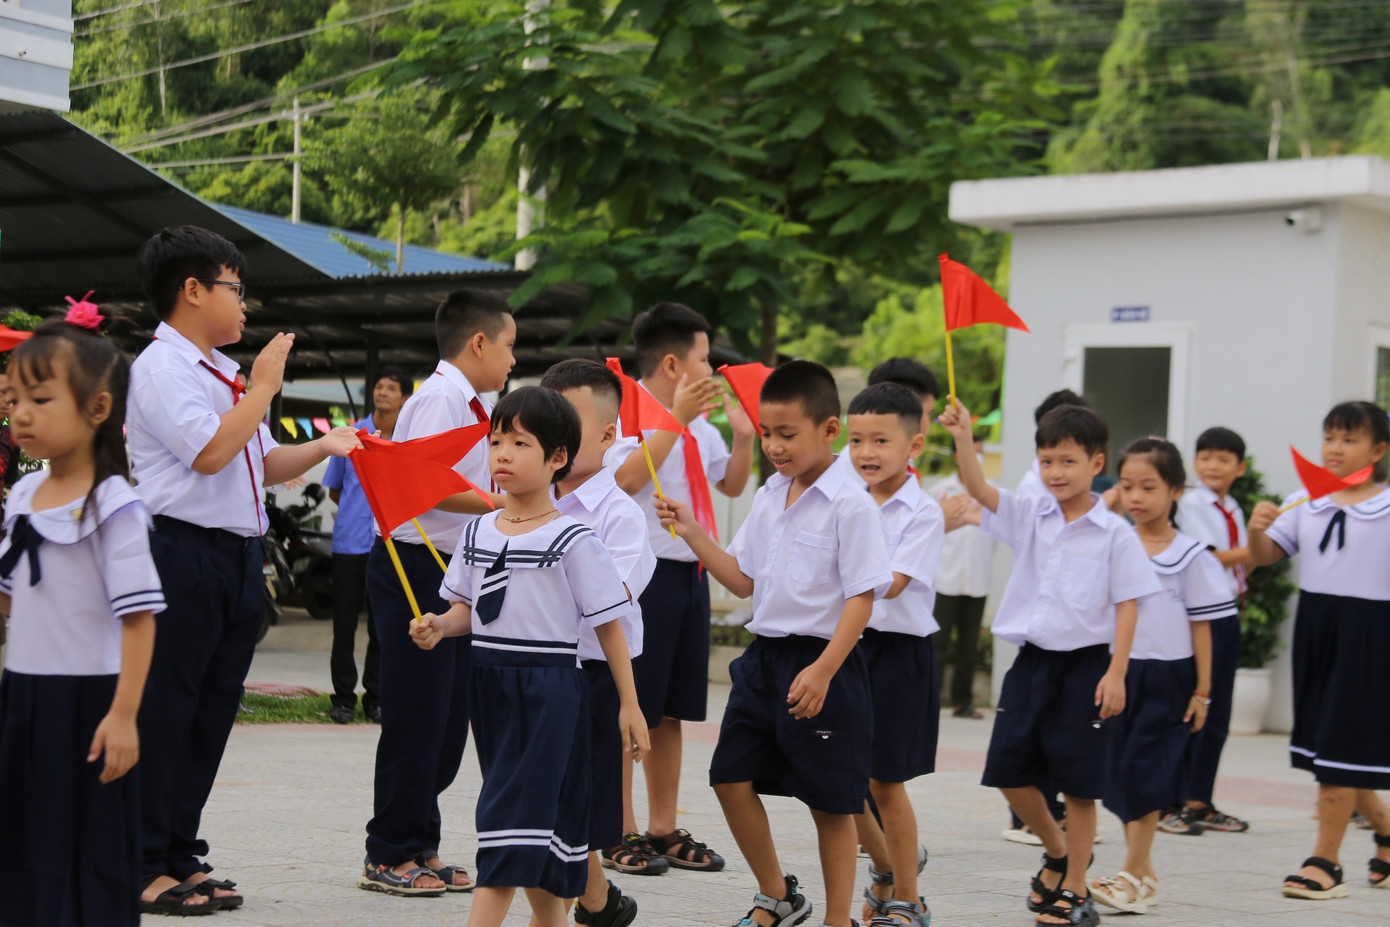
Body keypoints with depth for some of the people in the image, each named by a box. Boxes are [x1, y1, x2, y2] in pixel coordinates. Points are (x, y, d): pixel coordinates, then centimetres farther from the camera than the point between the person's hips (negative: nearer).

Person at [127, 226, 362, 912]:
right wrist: (264, 387, -11)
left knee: (213, 708, 11)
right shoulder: (162, 368, -9)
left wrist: (323, 447, 7)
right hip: (184, 548, -9)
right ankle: (144, 865, 1)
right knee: (165, 709, -4)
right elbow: (210, 452, -21)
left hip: (237, 553, 9)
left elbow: (263, 464, 22)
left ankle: (180, 856, 19)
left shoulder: (223, 372, 18)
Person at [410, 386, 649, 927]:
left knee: (513, 814, -10)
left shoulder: (572, 541, -10)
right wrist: (439, 627, -6)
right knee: (536, 819, 14)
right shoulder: (477, 532, 8)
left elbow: (608, 623, -7)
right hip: (490, 684, 6)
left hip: (549, 689, -6)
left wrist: (629, 704, -6)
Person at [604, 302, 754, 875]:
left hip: (691, 572, 8)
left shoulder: (698, 427, 14)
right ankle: (619, 834, 6)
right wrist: (676, 418, -27)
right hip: (644, 573, -8)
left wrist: (744, 434, 10)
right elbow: (627, 479, -28)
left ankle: (663, 829, 21)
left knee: (671, 709, 13)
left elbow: (731, 484, 26)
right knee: (627, 710, -2)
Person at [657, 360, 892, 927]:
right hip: (764, 656, 7)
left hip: (821, 662, -7)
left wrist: (822, 671, -23)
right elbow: (744, 581, 16)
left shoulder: (849, 504, -13)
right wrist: (692, 533, 6)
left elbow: (862, 596, -16)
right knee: (731, 778, 6)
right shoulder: (769, 498, 9)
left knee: (830, 800, 3)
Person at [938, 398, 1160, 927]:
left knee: (1078, 783, 1)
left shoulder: (1114, 534, -6)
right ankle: (1056, 851, 30)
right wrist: (963, 440, -25)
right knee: (1009, 769, 6)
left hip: (1085, 665, -4)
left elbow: (1127, 605, -6)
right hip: (1032, 659, 4)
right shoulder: (1030, 517, 5)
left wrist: (1116, 673, -12)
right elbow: (978, 489, -8)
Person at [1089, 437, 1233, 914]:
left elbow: (1201, 625, 0)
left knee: (1143, 771, -7)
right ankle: (1144, 872, 17)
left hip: (1168, 677, -4)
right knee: (1118, 772, 6)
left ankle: (1132, 876, -3)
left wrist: (1202, 690, -2)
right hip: (1117, 672, 4)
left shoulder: (1190, 556, -3)